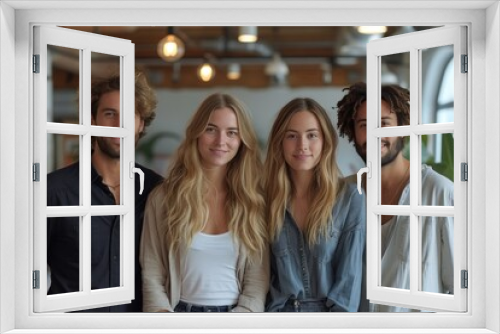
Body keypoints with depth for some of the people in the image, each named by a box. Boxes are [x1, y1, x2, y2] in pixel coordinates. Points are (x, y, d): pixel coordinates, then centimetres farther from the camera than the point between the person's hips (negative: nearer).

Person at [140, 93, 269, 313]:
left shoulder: (255, 200, 5)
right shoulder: (163, 197, 3)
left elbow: (258, 282, 1)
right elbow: (151, 277, 1)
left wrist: (240, 314, -13)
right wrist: (164, 312, -13)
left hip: (237, 311, 1)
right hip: (181, 310, -1)